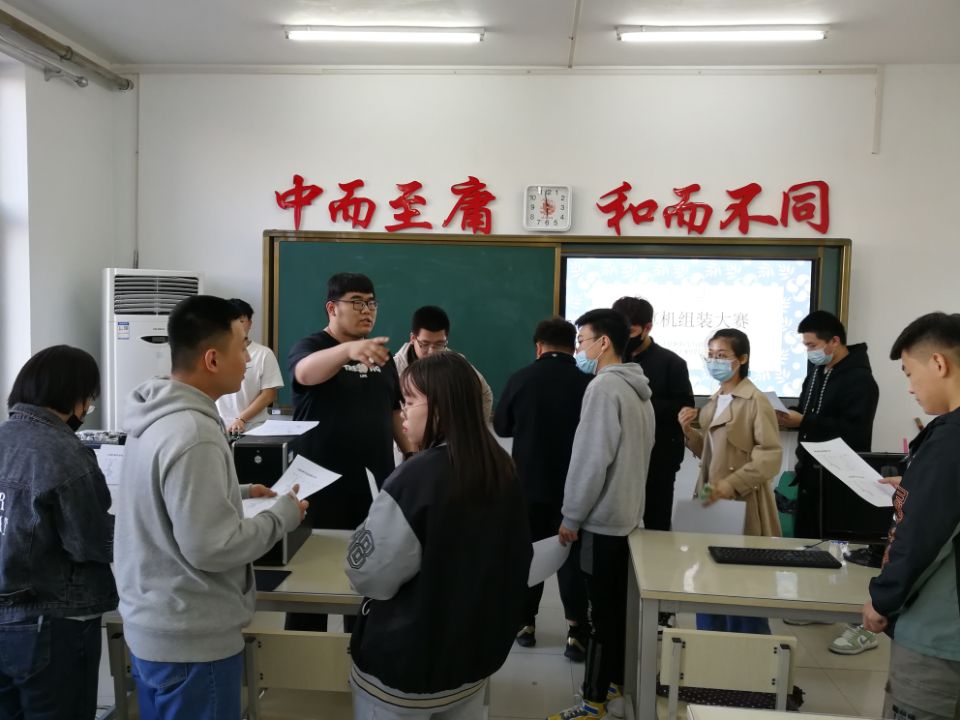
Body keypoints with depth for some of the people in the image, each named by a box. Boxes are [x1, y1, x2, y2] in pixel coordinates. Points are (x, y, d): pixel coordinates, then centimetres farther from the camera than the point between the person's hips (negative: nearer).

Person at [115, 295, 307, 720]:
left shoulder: (156, 416, 2)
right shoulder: (194, 435, -28)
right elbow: (212, 548, -27)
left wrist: (239, 493, 11)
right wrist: (283, 514, -15)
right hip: (190, 639, -9)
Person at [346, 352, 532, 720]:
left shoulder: (416, 477, -25)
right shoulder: (501, 470, -3)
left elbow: (368, 575, -19)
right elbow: (516, 560, 9)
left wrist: (371, 526, -2)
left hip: (405, 666, -6)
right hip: (476, 655, 6)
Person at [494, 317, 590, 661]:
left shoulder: (520, 379, -10)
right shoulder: (588, 383, -14)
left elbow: (501, 427, 4)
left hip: (529, 482, 1)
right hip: (573, 485, -1)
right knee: (571, 554, 9)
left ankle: (525, 623, 23)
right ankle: (576, 632, 5)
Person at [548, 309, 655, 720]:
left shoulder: (604, 387, -17)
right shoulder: (637, 388, 10)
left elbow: (591, 459, -21)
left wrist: (570, 517, -12)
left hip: (602, 520, -8)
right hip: (627, 515, 8)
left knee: (603, 612, 1)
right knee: (617, 609, 16)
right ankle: (616, 686, 28)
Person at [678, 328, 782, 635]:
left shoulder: (756, 401, -11)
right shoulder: (713, 402, 12)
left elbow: (771, 458, -18)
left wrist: (730, 485, -25)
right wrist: (688, 430, 0)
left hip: (741, 507, -7)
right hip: (711, 502, 7)